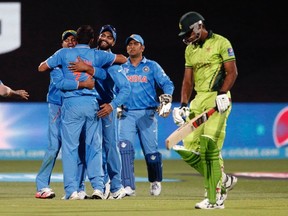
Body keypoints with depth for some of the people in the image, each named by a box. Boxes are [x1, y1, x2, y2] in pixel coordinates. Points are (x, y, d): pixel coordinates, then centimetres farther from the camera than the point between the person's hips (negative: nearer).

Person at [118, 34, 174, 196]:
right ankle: (128, 187, -18)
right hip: (127, 114, 2)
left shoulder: (152, 66, 9)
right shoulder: (121, 68, 15)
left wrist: (167, 99, -16)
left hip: (147, 114, -1)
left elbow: (167, 83, 1)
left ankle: (155, 182, 22)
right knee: (125, 147, -16)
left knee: (151, 150, -3)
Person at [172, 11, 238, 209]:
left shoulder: (221, 43, -3)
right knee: (189, 150, -1)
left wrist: (222, 94, -20)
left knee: (210, 148, -16)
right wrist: (183, 105, 7)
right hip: (198, 100, 8)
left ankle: (215, 199, -12)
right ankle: (224, 180, 15)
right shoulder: (190, 49, 18)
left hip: (218, 99, -8)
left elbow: (232, 72, -8)